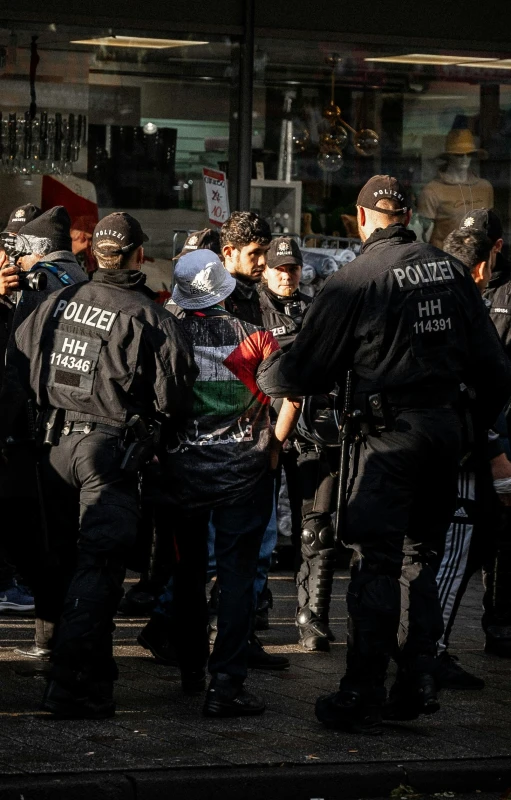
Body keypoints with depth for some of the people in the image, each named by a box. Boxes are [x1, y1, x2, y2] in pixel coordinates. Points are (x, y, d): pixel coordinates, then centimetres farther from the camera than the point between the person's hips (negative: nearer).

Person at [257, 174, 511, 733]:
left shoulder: (354, 279, -9)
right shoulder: (450, 270, 7)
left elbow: (307, 369, -4)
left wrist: (262, 377, 16)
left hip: (390, 433, -5)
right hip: (446, 427, 5)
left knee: (375, 563, -2)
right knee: (417, 557, 15)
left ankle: (361, 697, -1)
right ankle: (417, 684, 13)